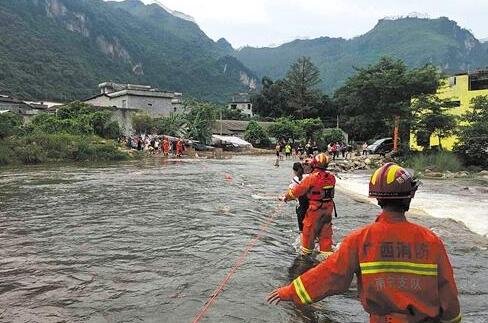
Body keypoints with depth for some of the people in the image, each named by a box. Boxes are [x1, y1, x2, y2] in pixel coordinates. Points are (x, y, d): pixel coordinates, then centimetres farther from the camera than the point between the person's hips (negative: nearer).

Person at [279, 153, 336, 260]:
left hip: (315, 209, -5)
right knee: (325, 232, 14)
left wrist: (285, 197, 0)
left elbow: (298, 190, -14)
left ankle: (306, 253, 29)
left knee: (308, 231, 14)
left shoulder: (312, 178, -20)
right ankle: (327, 253, 17)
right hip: (328, 208, 5)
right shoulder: (331, 177, -4)